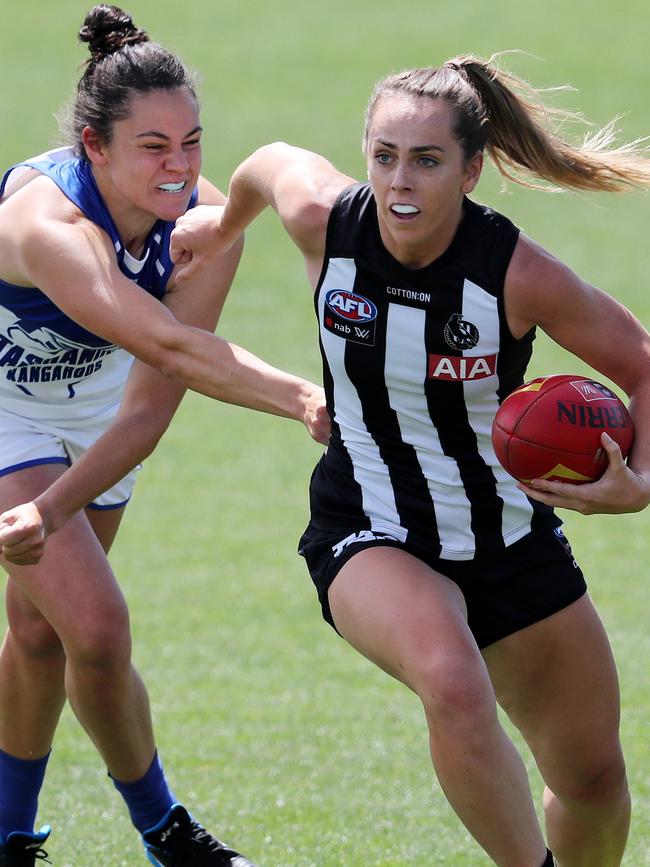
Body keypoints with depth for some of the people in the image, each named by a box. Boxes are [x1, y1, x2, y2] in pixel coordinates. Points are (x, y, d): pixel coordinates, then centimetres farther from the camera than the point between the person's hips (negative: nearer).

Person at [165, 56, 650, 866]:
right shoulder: (325, 221, -17)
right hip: (371, 543, -1)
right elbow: (272, 161, 7)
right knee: (454, 685, -35)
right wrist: (223, 224, 27)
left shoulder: (520, 275, -22)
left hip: (510, 539, 1)